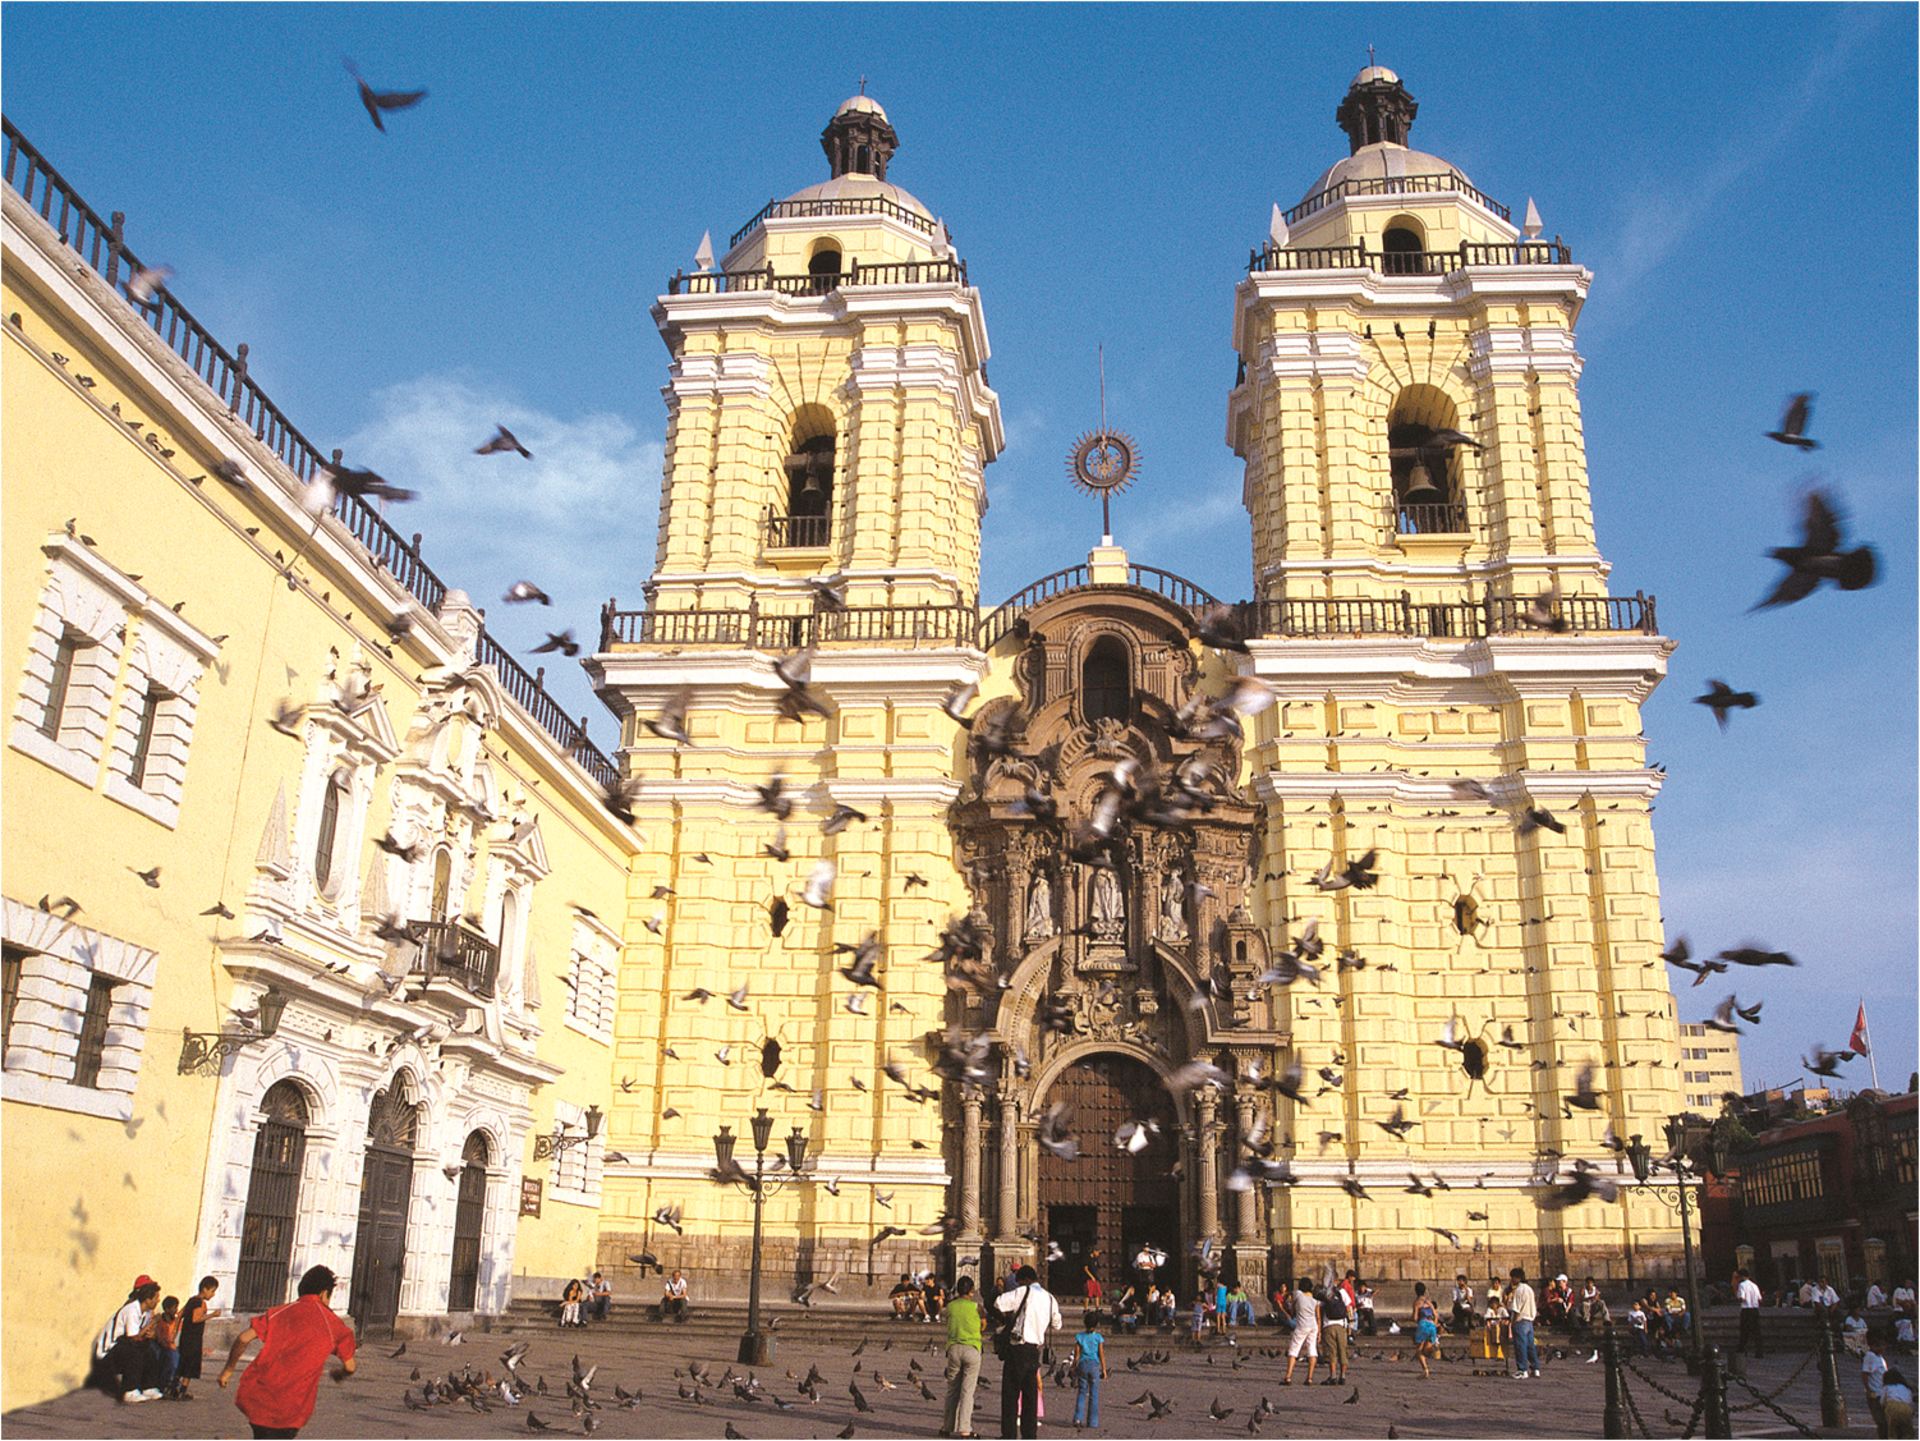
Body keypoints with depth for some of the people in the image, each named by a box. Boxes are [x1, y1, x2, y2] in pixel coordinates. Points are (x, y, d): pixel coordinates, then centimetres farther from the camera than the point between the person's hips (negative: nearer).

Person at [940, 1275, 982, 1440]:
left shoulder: (950, 1305, 4)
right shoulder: (975, 1305, -2)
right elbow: (983, 1323, 14)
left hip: (953, 1347, 2)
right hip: (972, 1348, -2)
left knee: (952, 1390, 12)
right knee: (967, 1391, 0)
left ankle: (948, 1426, 18)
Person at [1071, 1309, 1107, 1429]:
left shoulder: (1079, 1336, -1)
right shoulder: (1098, 1337, -4)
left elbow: (1077, 1354, 2)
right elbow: (1101, 1355, -3)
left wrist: (1074, 1367, 11)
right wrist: (1104, 1370, 4)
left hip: (1083, 1365, 1)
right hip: (1094, 1365, -1)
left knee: (1082, 1392, 11)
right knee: (1094, 1394, 7)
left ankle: (1077, 1418, -3)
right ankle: (1092, 1423, 9)